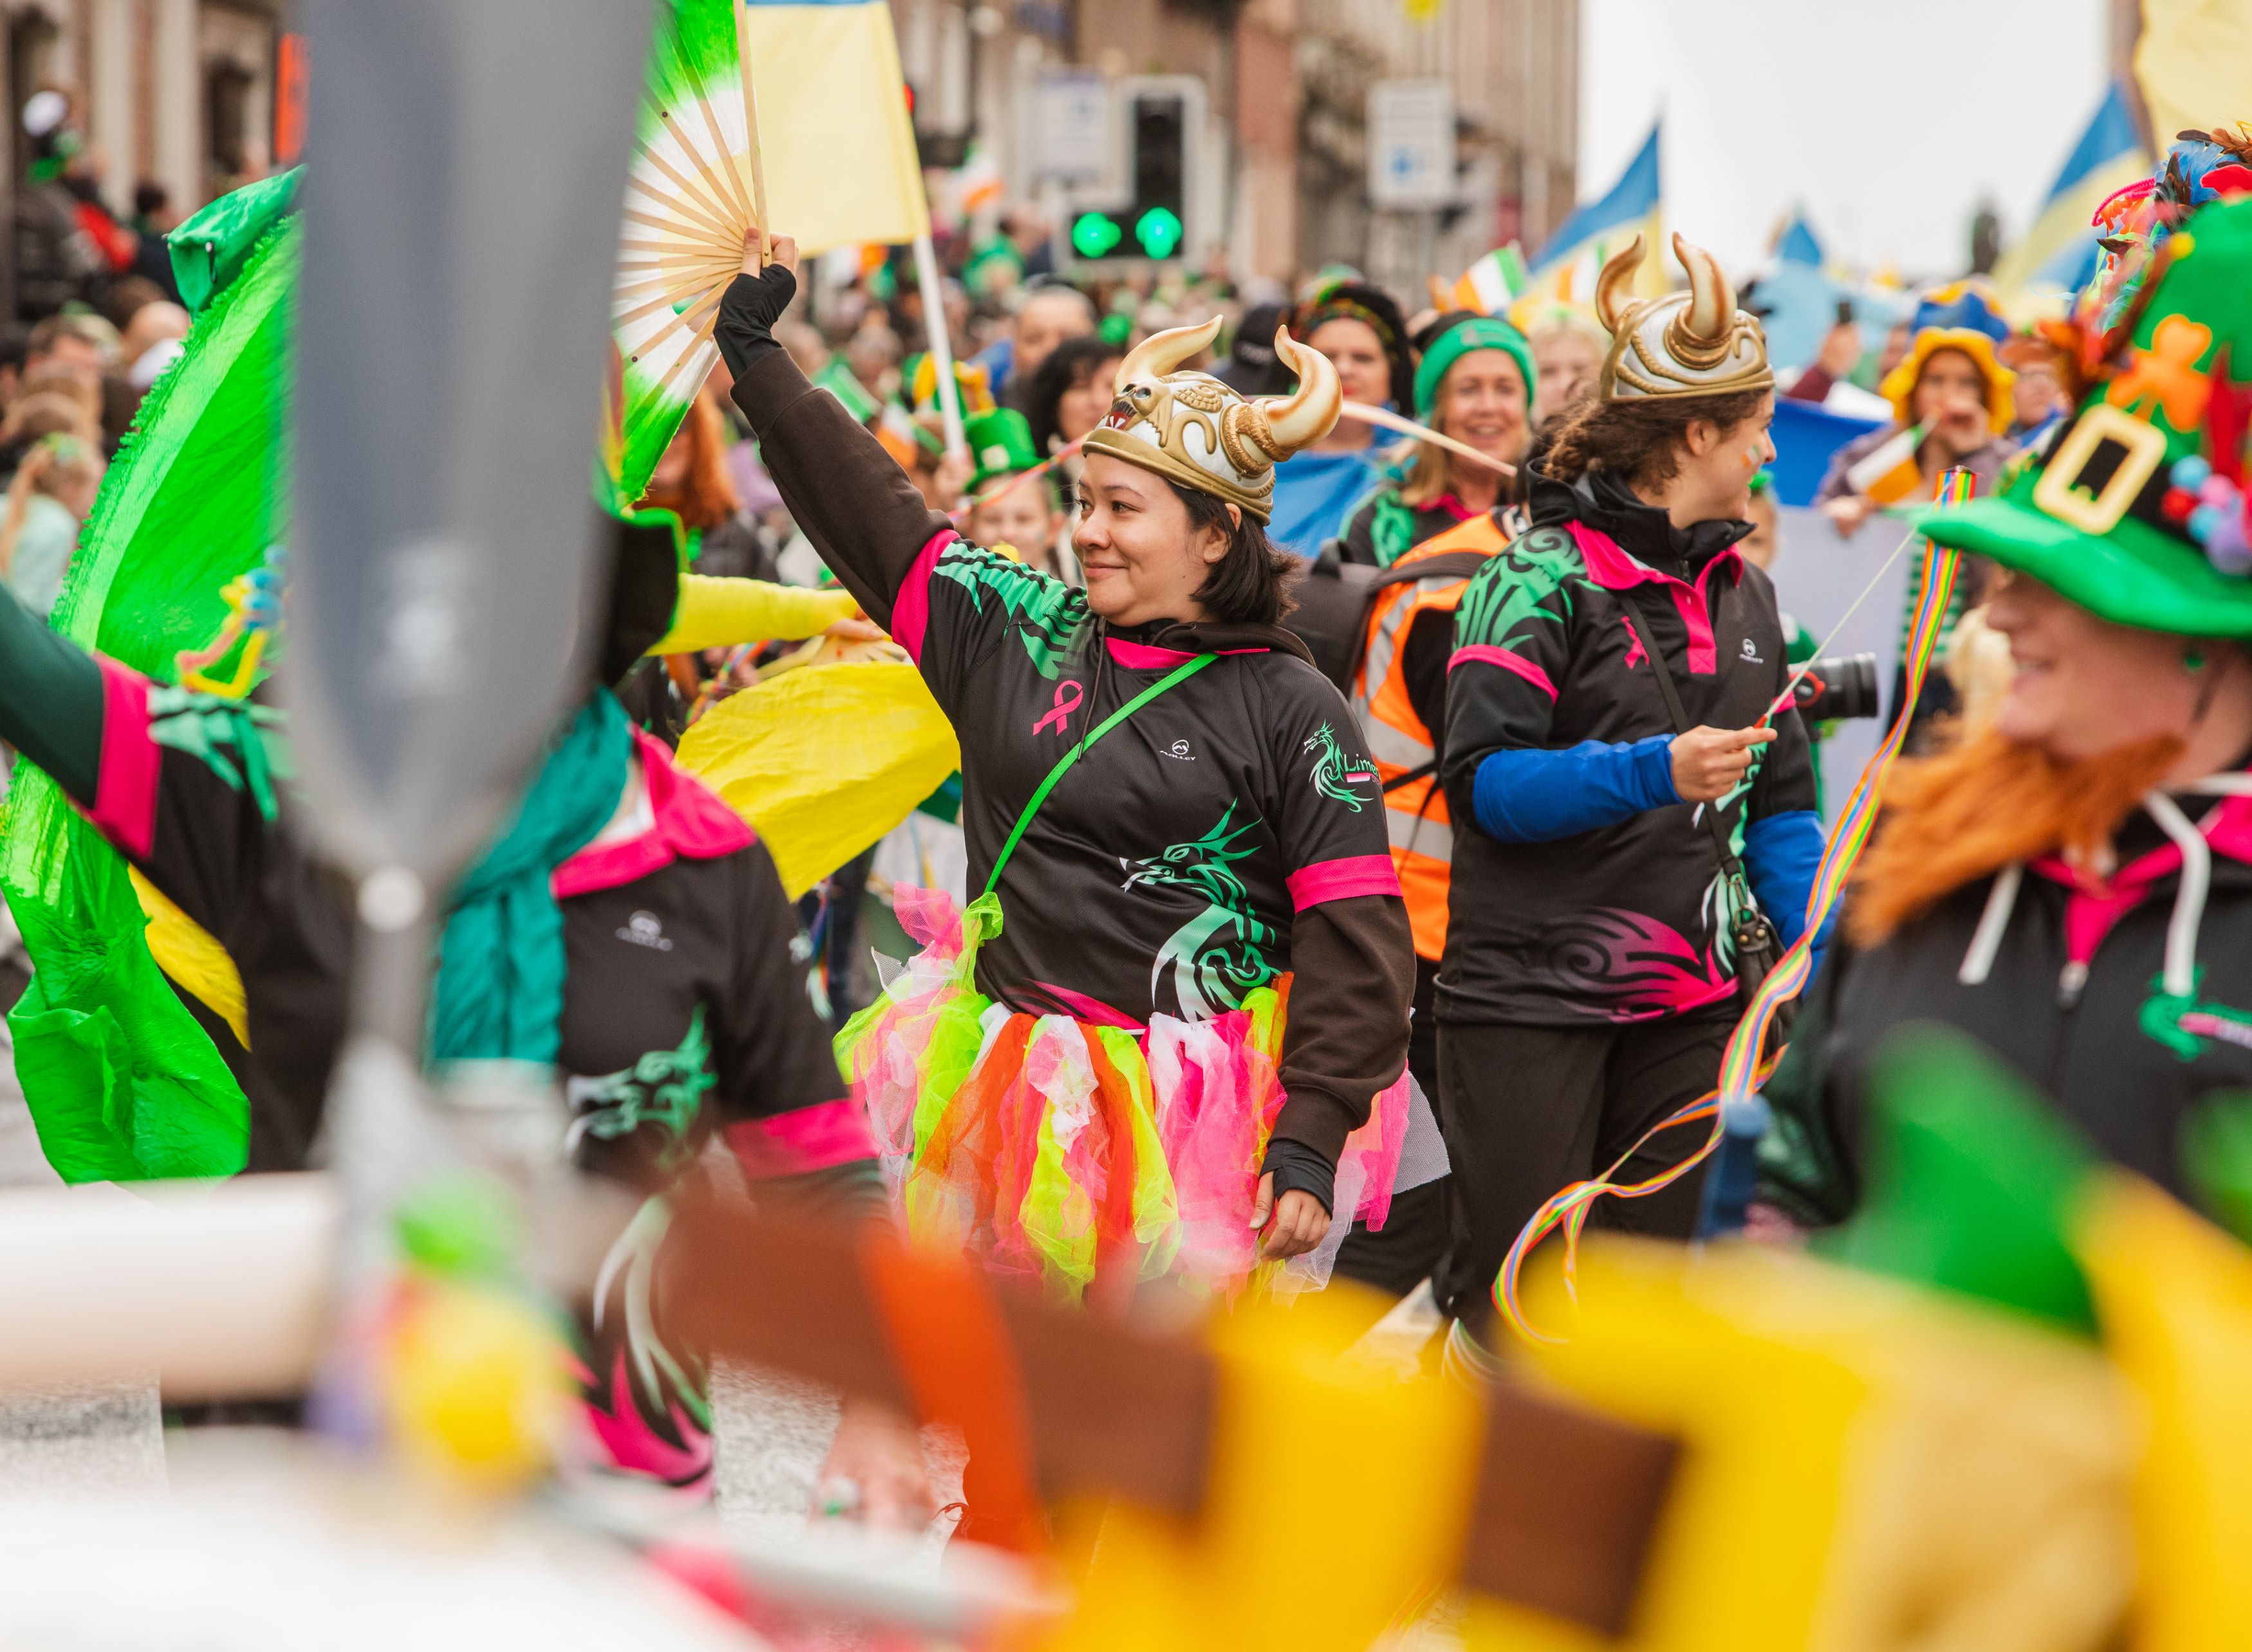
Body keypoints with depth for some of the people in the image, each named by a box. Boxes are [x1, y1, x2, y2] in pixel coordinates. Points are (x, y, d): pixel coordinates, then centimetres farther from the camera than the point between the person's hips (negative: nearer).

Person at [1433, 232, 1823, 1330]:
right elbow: (1481, 782, -18)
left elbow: (1778, 806, 16)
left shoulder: (1742, 592, 14)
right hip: (1531, 993, -6)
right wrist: (1655, 771, -30)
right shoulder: (1541, 578, -9)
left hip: (1691, 998, 6)